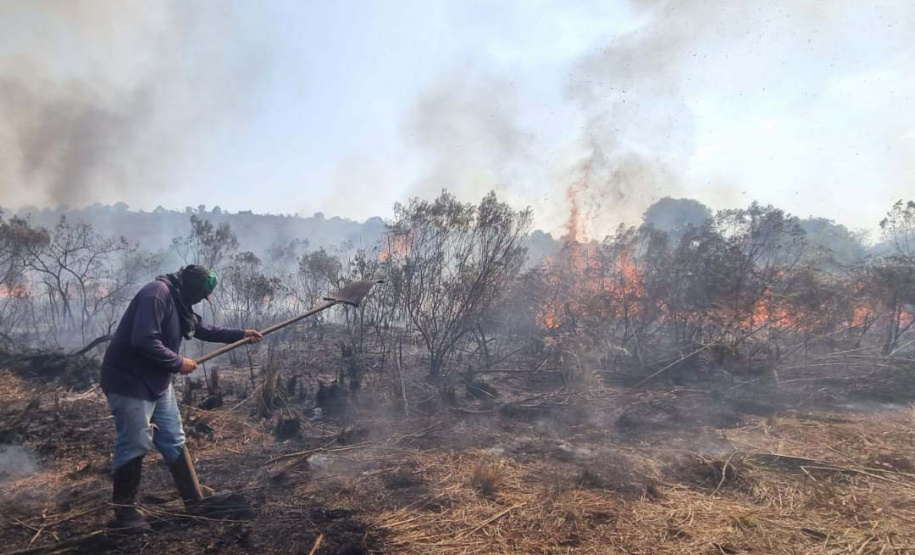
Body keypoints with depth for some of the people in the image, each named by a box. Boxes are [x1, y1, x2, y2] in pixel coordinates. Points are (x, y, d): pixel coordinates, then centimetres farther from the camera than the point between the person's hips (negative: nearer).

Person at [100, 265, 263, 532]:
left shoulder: (179, 301, 10)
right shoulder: (157, 294, -22)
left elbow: (202, 329, 24)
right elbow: (144, 341, -30)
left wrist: (241, 334, 25)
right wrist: (178, 363, -19)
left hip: (158, 383, 10)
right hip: (130, 382, -10)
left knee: (174, 441, 12)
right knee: (134, 446, -1)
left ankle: (195, 502, 21)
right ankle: (124, 512, 16)